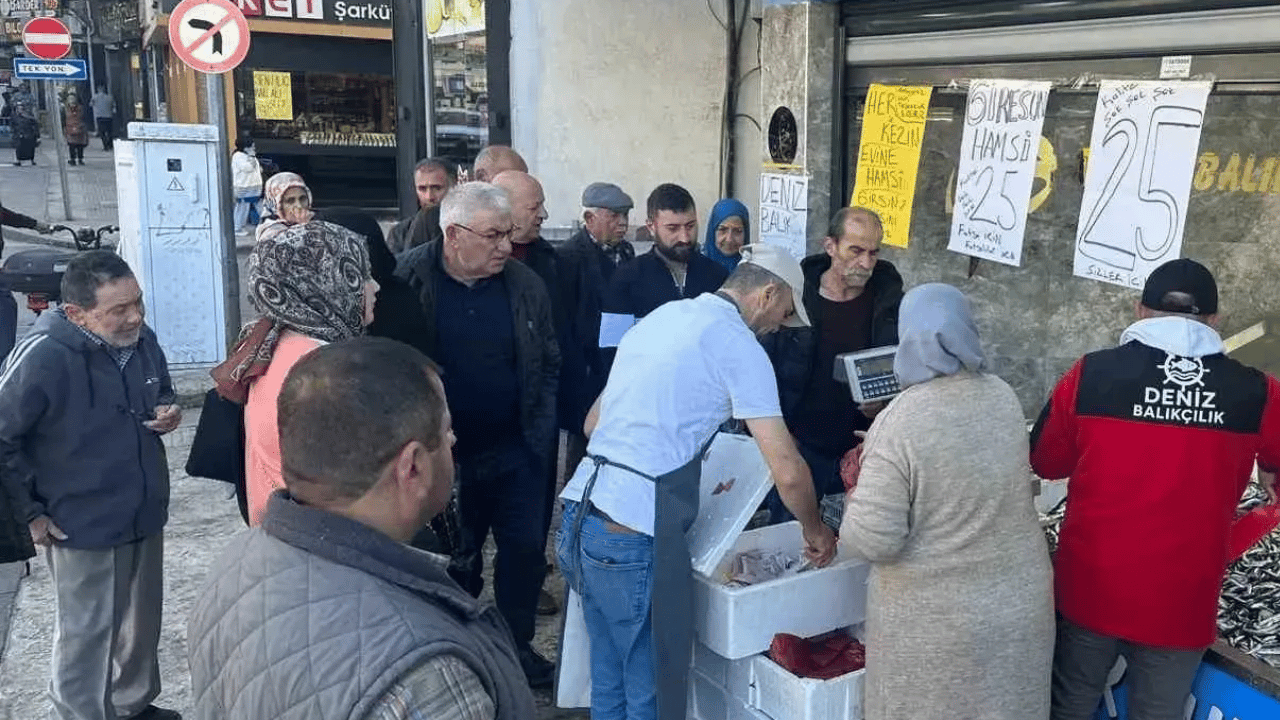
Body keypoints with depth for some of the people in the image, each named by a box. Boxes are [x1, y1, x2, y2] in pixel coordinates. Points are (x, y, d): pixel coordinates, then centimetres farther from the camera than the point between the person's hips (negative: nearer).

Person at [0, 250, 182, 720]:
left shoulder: (142, 339, -4)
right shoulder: (43, 357, -23)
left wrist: (167, 413, -6)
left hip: (145, 515, 6)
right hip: (84, 528, -6)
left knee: (142, 624, 22)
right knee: (87, 638, 11)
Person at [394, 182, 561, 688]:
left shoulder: (526, 285, -3)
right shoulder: (406, 281, -12)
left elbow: (548, 364, 6)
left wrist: (539, 433, 0)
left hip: (516, 455, 3)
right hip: (443, 455, -2)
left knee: (524, 550, 11)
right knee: (452, 560, 13)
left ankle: (518, 646, 31)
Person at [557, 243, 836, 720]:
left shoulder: (662, 315, 16)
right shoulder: (739, 345, -6)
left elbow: (592, 423, 23)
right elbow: (787, 471, -8)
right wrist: (815, 531, 10)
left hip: (581, 518, 8)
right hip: (632, 537, -8)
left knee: (610, 680, 19)